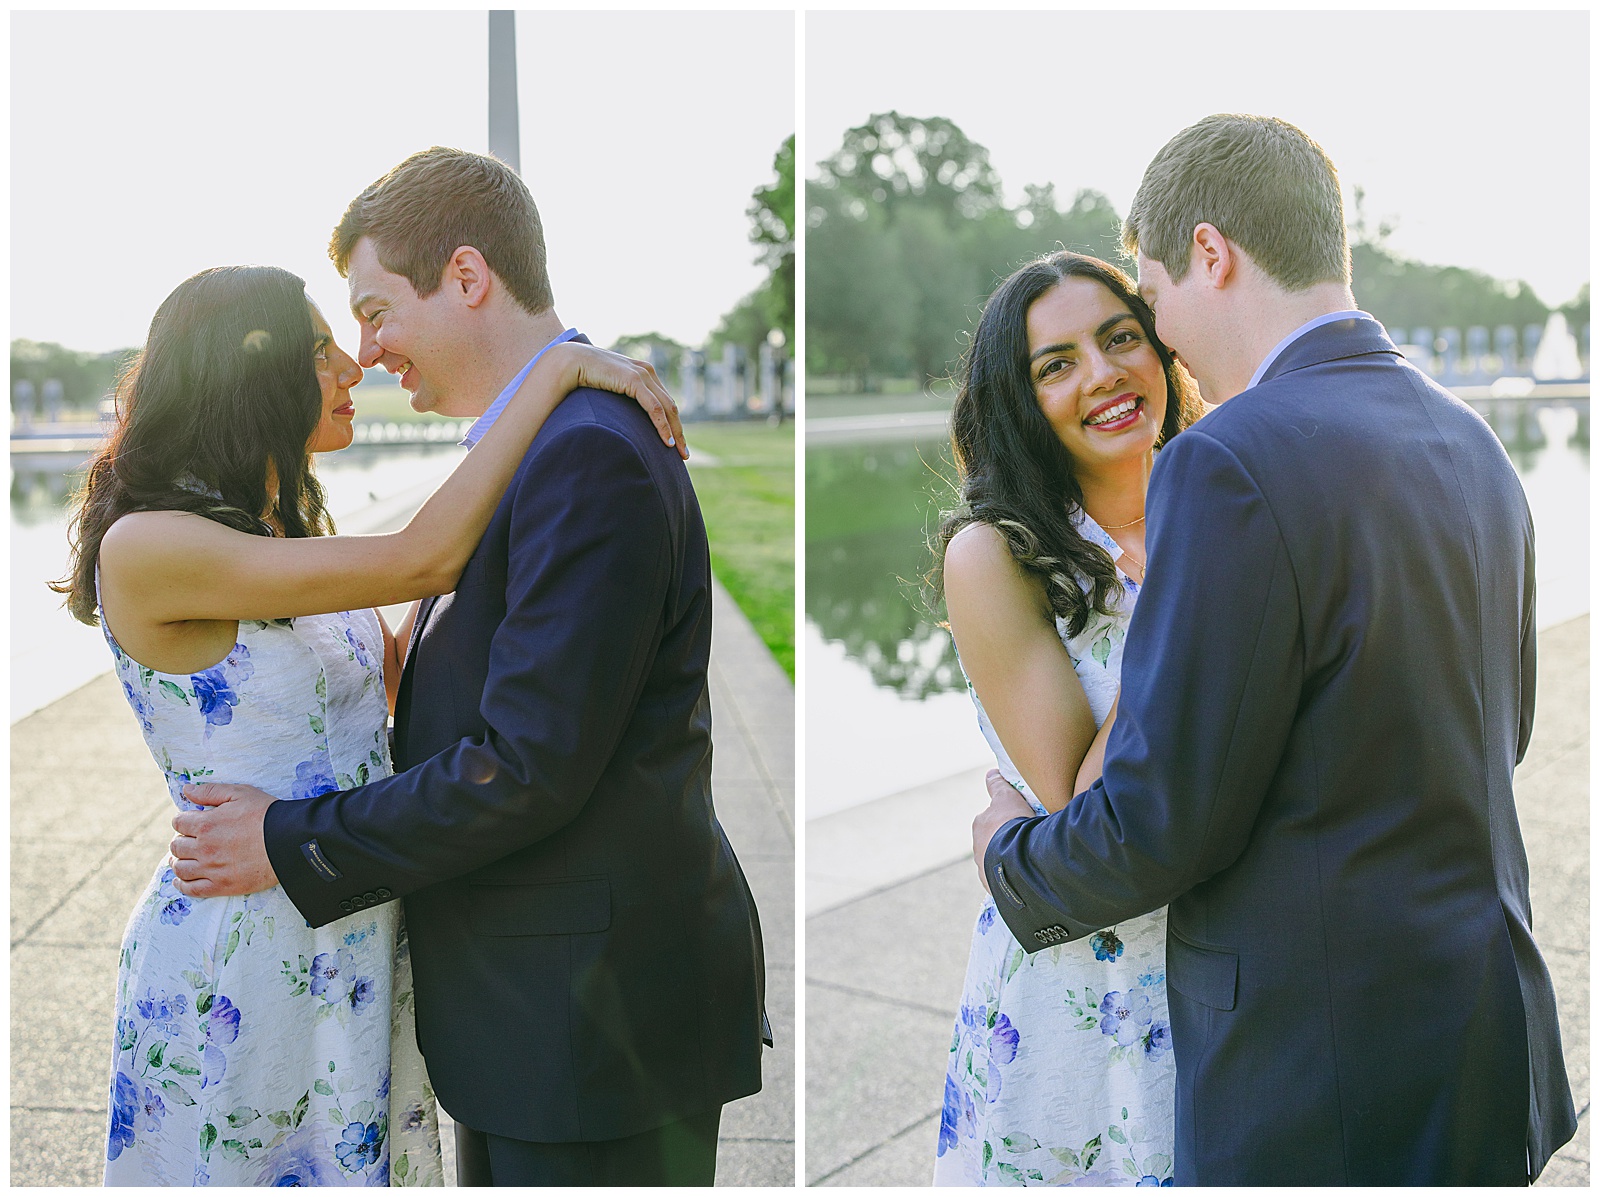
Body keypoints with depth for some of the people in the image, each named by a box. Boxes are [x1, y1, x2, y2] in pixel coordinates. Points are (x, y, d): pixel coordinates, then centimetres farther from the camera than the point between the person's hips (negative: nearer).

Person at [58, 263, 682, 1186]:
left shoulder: (291, 534, 7)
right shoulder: (144, 548, -20)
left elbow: (399, 676, 8)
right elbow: (419, 562, -26)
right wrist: (559, 369, -22)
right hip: (242, 960, -7)